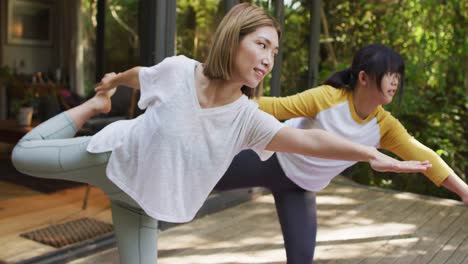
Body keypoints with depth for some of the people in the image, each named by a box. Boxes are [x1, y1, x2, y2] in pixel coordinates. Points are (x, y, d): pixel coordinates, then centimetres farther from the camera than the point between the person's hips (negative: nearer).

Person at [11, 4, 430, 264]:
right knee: (25, 154, 13)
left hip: (141, 200, 1)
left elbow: (311, 140, -34)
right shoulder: (178, 71, -28)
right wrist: (112, 82, 17)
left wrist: (373, 154, -44)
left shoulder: (247, 118, -26)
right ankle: (93, 108, 29)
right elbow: (138, 75, -5)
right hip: (112, 158, 0)